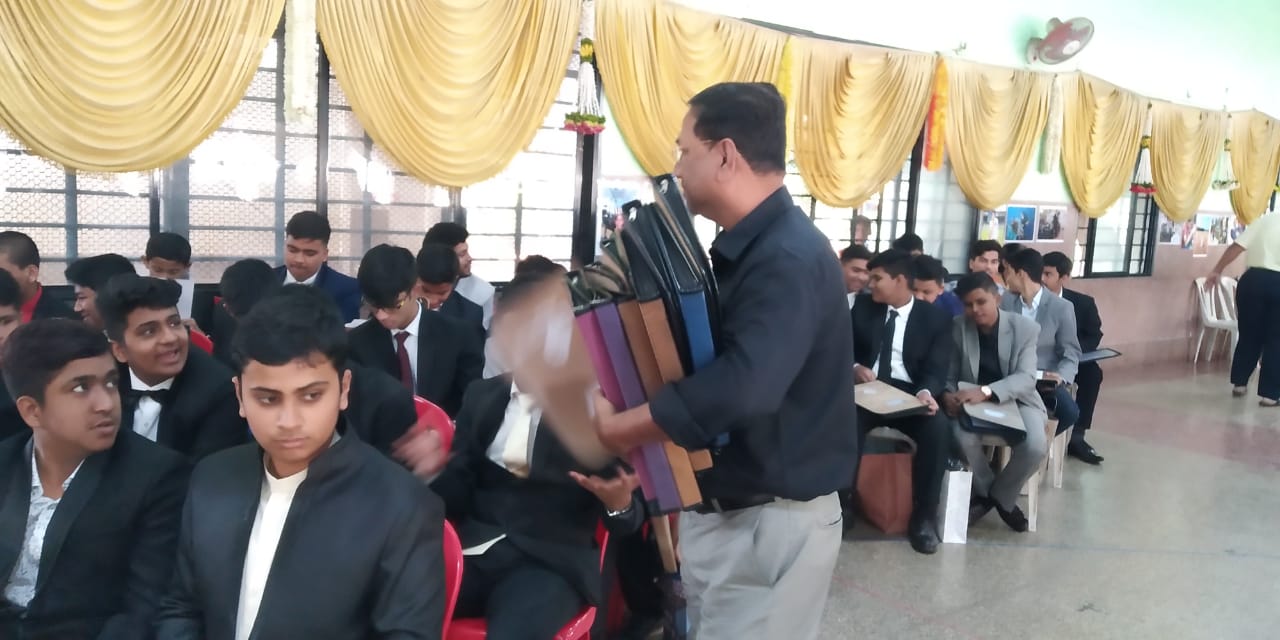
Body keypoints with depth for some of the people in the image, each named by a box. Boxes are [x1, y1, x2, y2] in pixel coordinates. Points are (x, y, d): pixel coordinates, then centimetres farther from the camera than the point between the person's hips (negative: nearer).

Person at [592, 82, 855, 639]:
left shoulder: (788, 259, -24)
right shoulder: (747, 248, 11)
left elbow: (739, 387, -36)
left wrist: (611, 430, -28)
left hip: (771, 522, -10)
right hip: (722, 508, 10)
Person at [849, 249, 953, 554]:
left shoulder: (936, 317, 5)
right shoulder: (864, 306, 11)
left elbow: (936, 368, -3)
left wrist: (925, 392, -26)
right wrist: (854, 367, -13)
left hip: (910, 394, -1)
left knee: (938, 429, -31)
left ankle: (924, 517, -14)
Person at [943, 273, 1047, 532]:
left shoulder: (1026, 328, -9)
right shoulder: (957, 328, -5)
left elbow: (1026, 378, -19)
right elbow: (949, 374, 0)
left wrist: (986, 391, -36)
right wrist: (948, 396, -26)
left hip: (1016, 399, 0)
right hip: (973, 401, 1)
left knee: (1035, 446, -30)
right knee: (963, 439, -33)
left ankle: (1002, 496, 1)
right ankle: (984, 492, -1)